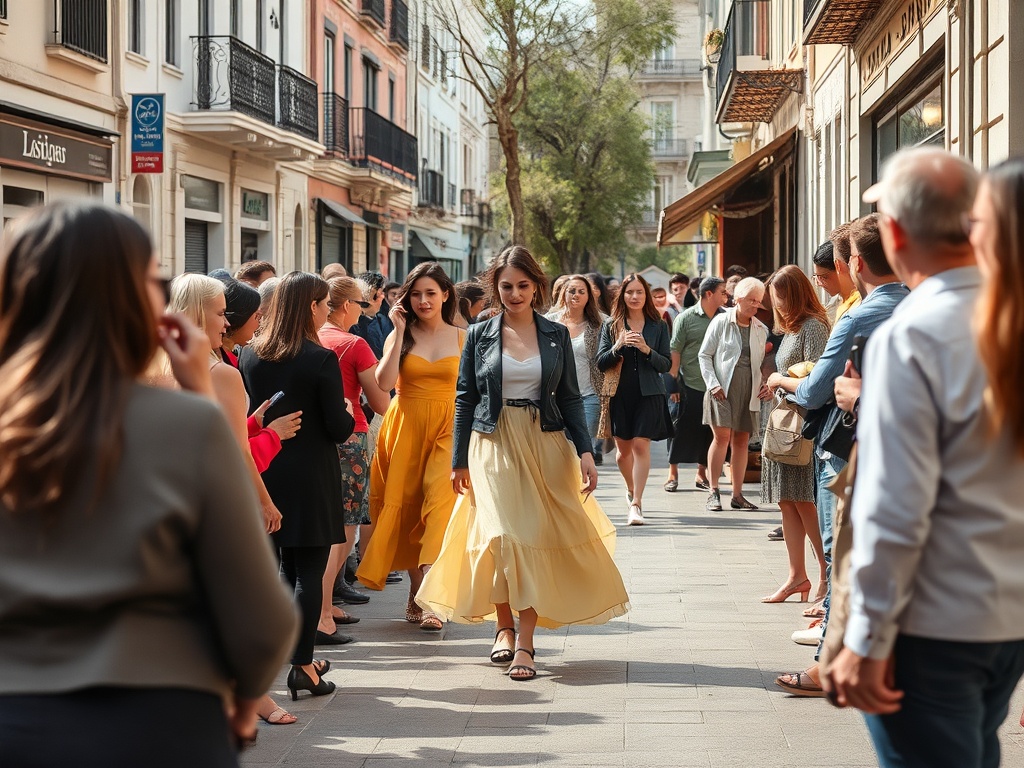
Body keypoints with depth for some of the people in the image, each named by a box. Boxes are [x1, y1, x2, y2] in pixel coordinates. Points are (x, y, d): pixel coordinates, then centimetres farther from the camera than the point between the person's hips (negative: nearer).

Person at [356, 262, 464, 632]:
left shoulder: (462, 338, 6)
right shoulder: (400, 336, 5)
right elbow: (384, 383, -11)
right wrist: (399, 331, -9)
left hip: (448, 428, -1)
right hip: (405, 426, 2)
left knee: (439, 501, -18)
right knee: (407, 506, 5)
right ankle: (417, 592, 18)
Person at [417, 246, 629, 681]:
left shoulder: (556, 335, 6)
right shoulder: (480, 335, 4)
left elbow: (570, 397, 7)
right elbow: (465, 398, 6)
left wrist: (585, 450, -3)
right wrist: (460, 460, 3)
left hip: (544, 446, 1)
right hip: (493, 445, 0)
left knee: (537, 537, -5)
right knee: (502, 534, -9)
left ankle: (525, 642, -4)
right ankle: (505, 626, 10)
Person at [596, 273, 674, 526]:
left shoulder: (658, 326, 4)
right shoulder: (611, 325, 5)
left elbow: (667, 365, 3)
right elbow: (600, 363, 0)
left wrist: (647, 350, -14)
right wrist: (618, 346, -17)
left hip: (648, 394, -2)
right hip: (619, 394, 2)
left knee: (641, 444, -13)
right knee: (623, 449, 11)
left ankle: (636, 504, -12)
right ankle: (632, 489, 39)